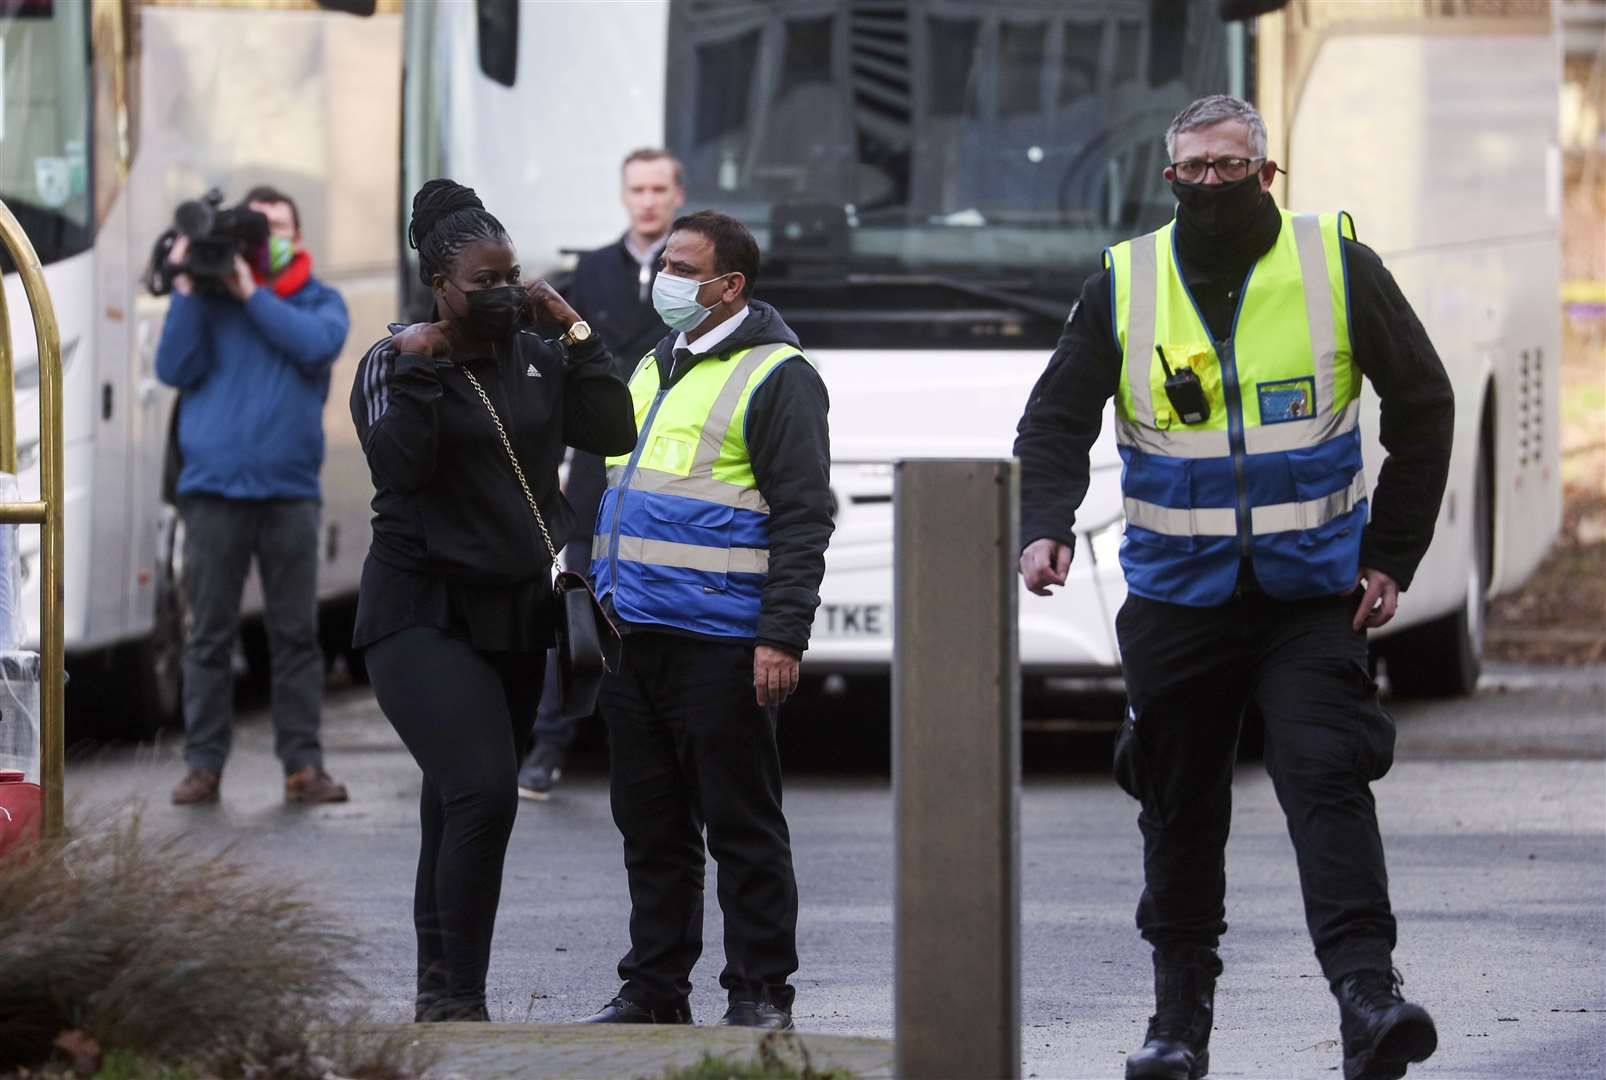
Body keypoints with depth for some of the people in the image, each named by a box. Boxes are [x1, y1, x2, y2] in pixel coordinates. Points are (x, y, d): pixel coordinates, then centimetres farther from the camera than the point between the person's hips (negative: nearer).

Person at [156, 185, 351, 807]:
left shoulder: (319, 301, 10)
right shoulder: (208, 300, 10)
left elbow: (320, 343, -11)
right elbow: (174, 369, -1)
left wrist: (252, 294, -11)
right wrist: (186, 292, -7)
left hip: (288, 491, 0)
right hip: (214, 488, 0)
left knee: (296, 633, 0)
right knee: (209, 633, 1)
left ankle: (303, 763, 2)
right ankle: (203, 763, 3)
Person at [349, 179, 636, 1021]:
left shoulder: (534, 357, 8)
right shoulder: (396, 363, -6)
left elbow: (612, 433, -2)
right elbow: (398, 465, -19)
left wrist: (574, 331, -3)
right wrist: (418, 369, -20)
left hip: (514, 615, 6)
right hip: (424, 612, -6)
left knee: (460, 803, 12)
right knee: (482, 793, -20)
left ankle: (440, 996, 21)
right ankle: (458, 1000, -18)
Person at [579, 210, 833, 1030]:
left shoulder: (776, 377, -6)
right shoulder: (655, 368, 19)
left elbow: (802, 517, -11)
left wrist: (781, 639, -18)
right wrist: (594, 596, 21)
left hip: (720, 646, -8)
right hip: (634, 640, 8)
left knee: (743, 827, -2)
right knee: (650, 828, 11)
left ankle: (760, 993, 3)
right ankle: (654, 988, 18)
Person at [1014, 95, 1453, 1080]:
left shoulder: (1338, 267, -1)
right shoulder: (1126, 283, 2)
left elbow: (1422, 406, 7)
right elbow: (1057, 421, 7)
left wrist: (1391, 556, 2)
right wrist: (1046, 526, -12)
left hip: (1312, 592, -2)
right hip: (1175, 594, 2)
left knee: (1325, 777, -17)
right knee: (1182, 807, 7)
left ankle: (1368, 995, -25)